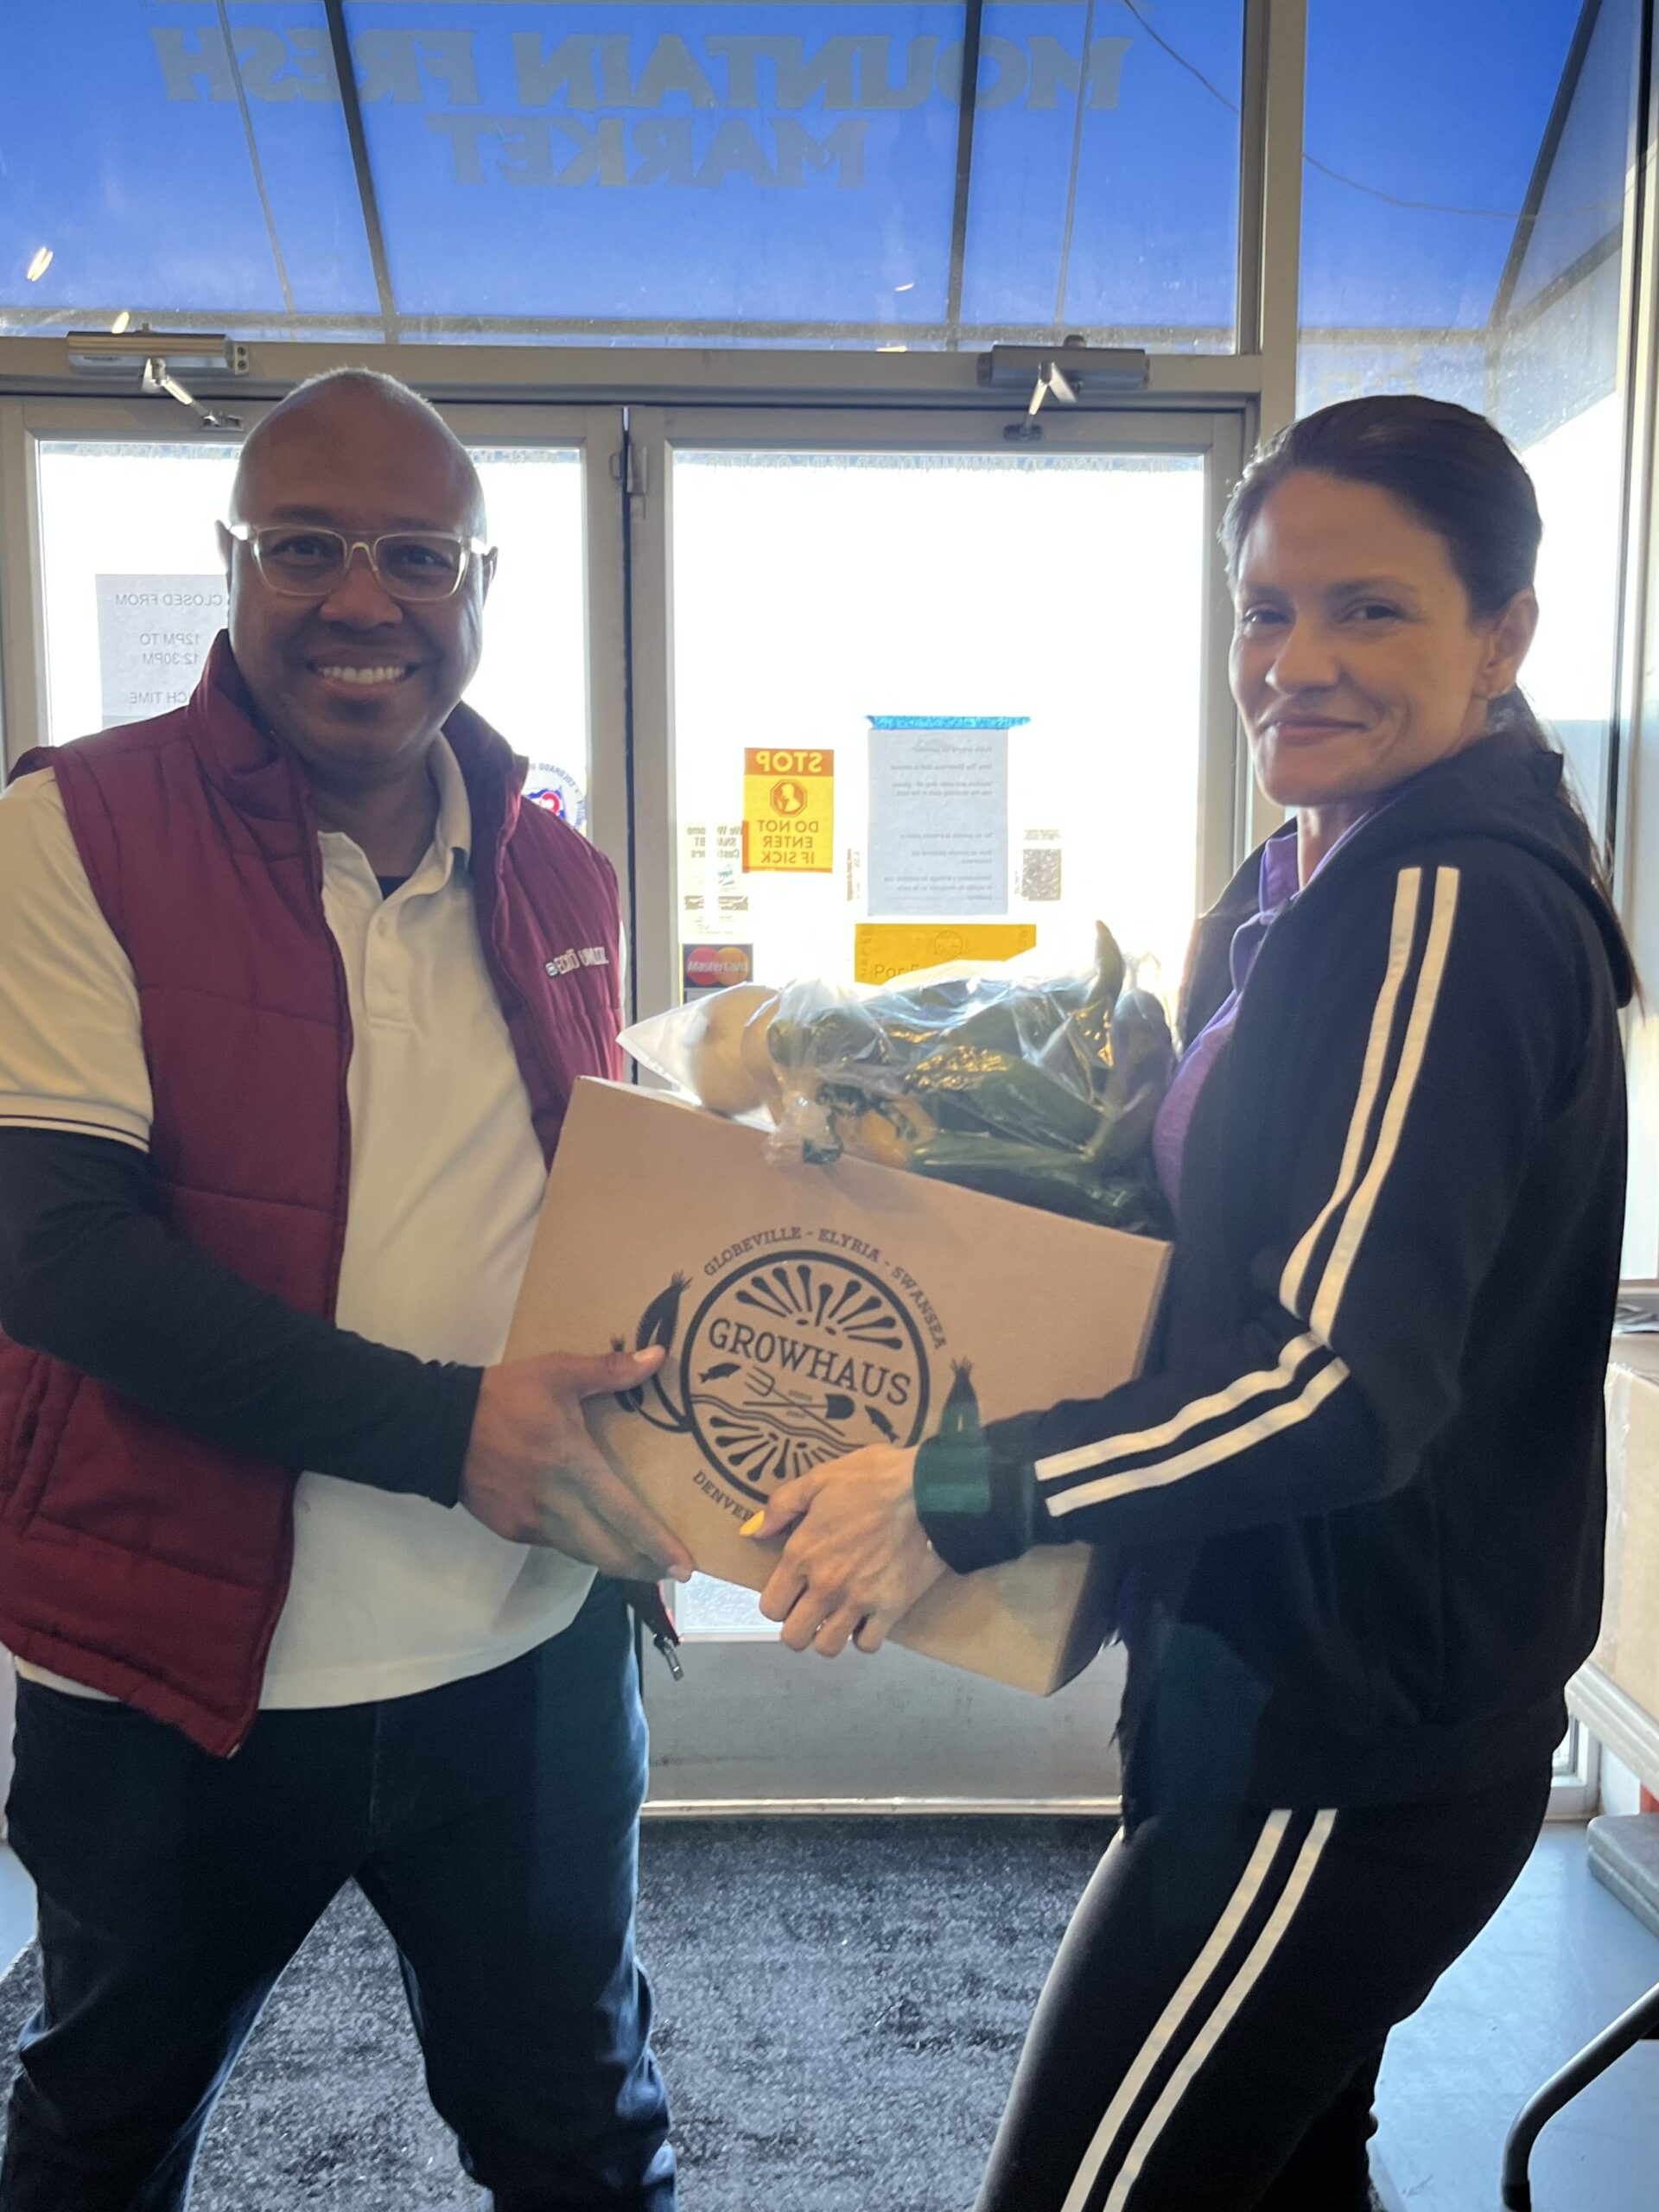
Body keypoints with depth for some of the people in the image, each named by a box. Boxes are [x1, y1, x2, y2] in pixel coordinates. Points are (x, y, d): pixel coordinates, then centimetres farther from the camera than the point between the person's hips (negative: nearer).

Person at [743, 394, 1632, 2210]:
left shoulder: (1449, 916, -20)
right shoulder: (1314, 888, 9)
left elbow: (1349, 1385, -27)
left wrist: (955, 1500, -23)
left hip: (1341, 1740, -9)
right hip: (1306, 1693, 10)